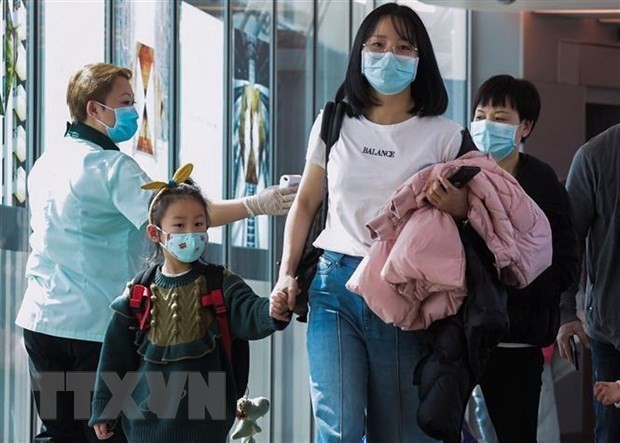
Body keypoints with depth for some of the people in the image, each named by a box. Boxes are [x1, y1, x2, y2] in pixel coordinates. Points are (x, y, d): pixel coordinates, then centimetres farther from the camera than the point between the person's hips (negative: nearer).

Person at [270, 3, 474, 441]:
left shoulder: (443, 135, 3)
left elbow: (472, 211, 9)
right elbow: (306, 202, 17)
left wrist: (453, 203, -14)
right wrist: (287, 273, 9)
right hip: (336, 285, 1)